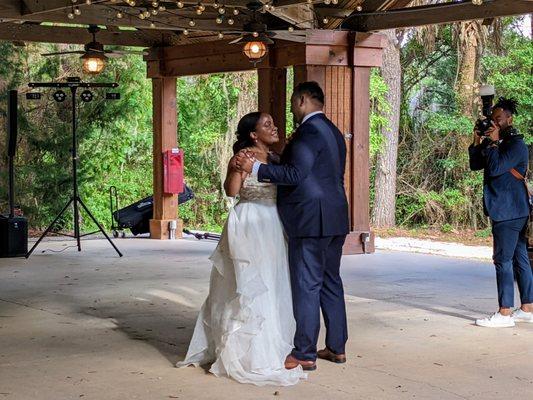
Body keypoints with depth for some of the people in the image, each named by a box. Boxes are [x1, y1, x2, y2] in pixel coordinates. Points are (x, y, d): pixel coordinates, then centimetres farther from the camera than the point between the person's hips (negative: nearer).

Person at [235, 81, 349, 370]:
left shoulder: (309, 131, -14)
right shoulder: (333, 132, 16)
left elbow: (295, 174, -22)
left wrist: (255, 168, -19)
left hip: (311, 221, -10)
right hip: (335, 220, 10)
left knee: (306, 286, -5)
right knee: (330, 282, 15)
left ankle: (304, 354, 0)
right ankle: (336, 347, 21)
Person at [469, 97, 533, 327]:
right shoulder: (499, 144, 19)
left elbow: (495, 168, -23)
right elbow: (475, 165, 17)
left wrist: (493, 143, -13)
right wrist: (478, 142, 4)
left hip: (509, 211, -10)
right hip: (514, 212, 10)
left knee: (503, 260, -10)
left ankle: (505, 314, -10)